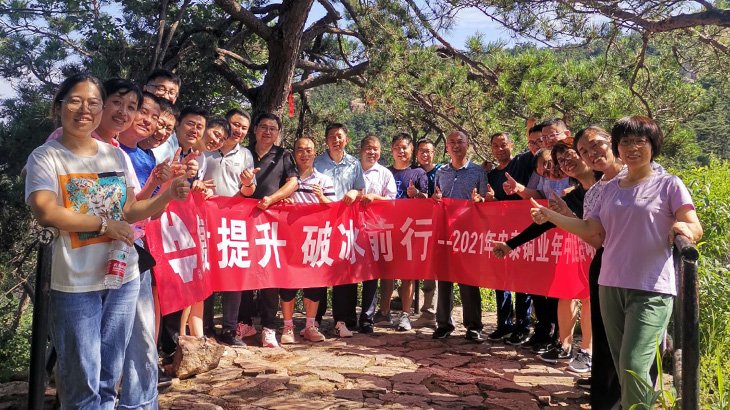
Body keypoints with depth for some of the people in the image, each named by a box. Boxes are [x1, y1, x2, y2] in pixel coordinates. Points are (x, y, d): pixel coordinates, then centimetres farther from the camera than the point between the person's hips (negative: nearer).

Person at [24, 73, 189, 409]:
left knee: (109, 378, 17)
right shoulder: (46, 157, -6)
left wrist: (169, 195, -6)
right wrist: (104, 224, -18)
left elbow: (130, 211, 9)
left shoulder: (116, 156, 8)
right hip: (75, 284, -4)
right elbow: (46, 213, -20)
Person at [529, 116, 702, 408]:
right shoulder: (611, 188, 12)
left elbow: (696, 230, -8)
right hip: (610, 286, 5)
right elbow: (589, 229, 7)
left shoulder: (668, 184, -2)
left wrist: (685, 228, -31)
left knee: (633, 366, -14)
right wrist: (550, 216, -2)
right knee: (621, 367, 13)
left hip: (652, 290, -5)